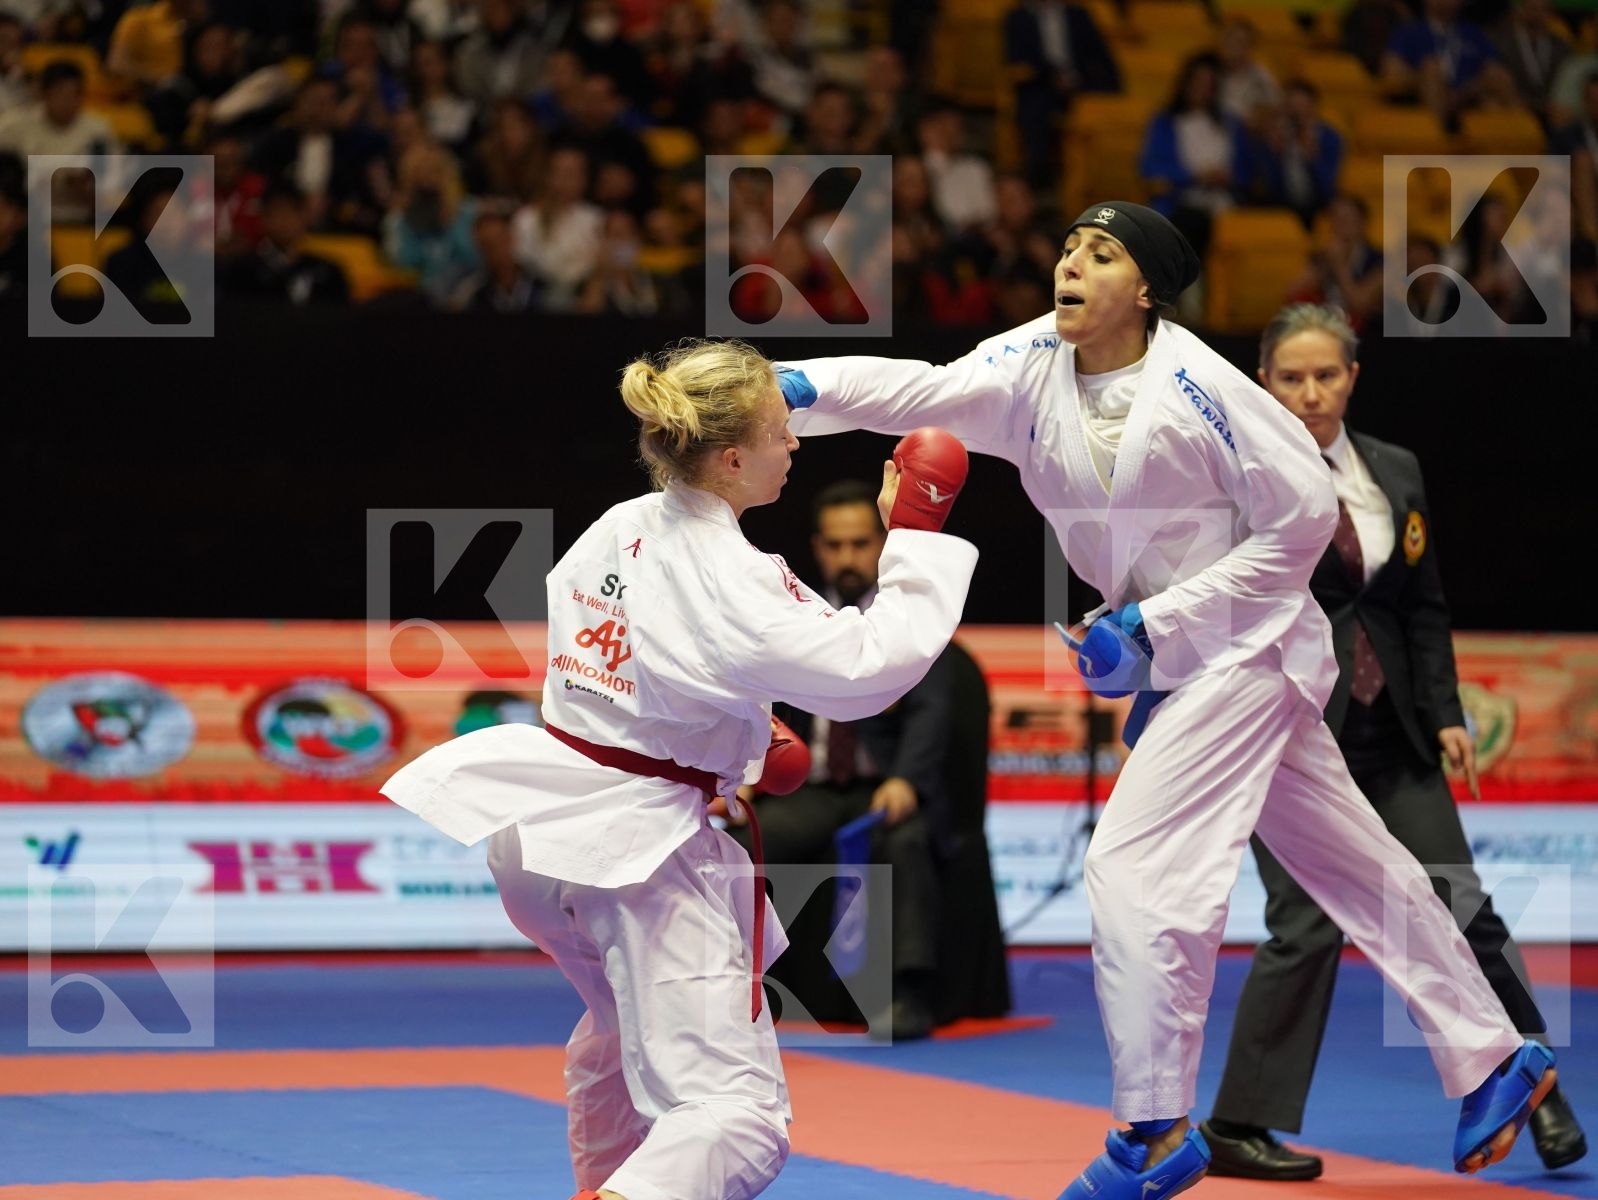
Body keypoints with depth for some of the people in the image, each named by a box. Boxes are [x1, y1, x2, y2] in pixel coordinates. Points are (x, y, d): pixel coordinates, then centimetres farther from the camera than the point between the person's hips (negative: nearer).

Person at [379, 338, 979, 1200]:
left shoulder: (616, 527, 2)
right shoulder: (732, 583, -21)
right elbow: (871, 666, -22)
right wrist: (915, 538, -11)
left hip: (539, 809, 9)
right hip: (640, 848, -9)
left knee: (627, 1018, 38)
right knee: (739, 1116, -11)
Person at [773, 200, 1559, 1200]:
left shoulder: (1199, 388, -22)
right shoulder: (1034, 369, -5)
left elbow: (1303, 517, -17)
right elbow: (922, 391, -20)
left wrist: (1154, 625, -20)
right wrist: (804, 387, -39)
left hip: (1243, 648, -7)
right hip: (1168, 659, 7)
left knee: (1134, 863, -15)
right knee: (1351, 865, 16)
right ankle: (1493, 1060, 29)